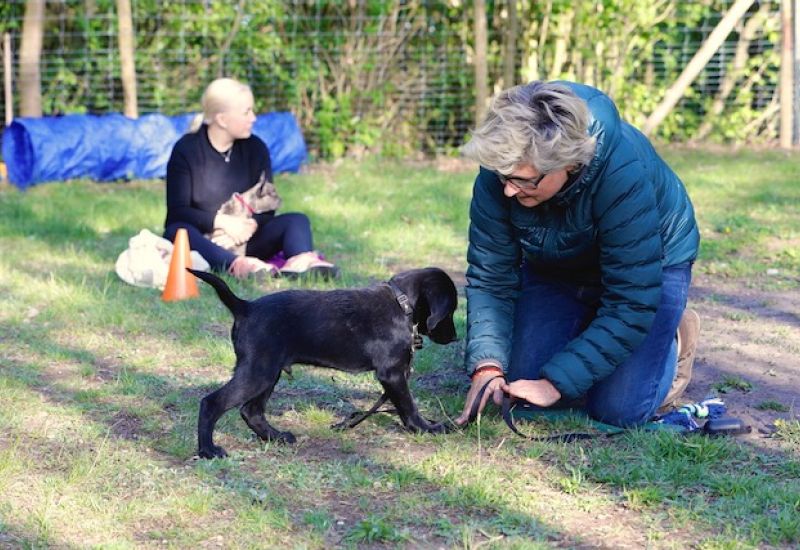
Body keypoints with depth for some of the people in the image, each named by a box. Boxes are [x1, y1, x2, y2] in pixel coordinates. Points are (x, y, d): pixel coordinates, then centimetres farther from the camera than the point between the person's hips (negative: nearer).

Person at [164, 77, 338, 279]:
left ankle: (301, 261, -54)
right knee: (177, 231, -36)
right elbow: (177, 212, -11)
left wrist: (251, 224, -21)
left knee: (297, 220, -19)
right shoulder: (186, 150, -5)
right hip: (204, 242, -3)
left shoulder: (255, 148, 5)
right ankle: (237, 265, -63)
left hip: (242, 239, 3)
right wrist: (221, 221, -25)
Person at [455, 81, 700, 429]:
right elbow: (489, 277, -18)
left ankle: (674, 339, 14)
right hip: (554, 269, 4)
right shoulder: (501, 170, -28)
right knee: (527, 387, -6)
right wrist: (486, 365, -33)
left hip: (650, 265, -4)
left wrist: (556, 382, -36)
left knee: (618, 410, -16)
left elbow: (632, 307, -35)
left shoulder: (624, 175, -40)